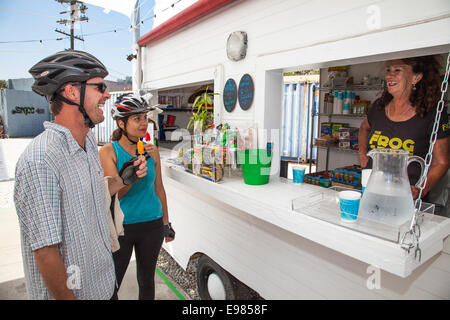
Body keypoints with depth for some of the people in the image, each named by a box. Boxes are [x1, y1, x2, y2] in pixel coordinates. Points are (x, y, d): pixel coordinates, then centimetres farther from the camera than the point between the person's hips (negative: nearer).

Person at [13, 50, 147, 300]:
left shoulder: (89, 141, 2)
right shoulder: (39, 161, -27)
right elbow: (46, 253, -24)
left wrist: (124, 179, 0)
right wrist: (68, 297, -17)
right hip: (73, 290, -8)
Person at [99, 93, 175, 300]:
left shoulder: (152, 150, 0)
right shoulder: (108, 152, -9)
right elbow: (114, 193, -16)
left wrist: (166, 223, 12)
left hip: (152, 225, 3)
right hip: (121, 226, -3)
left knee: (146, 281, 18)